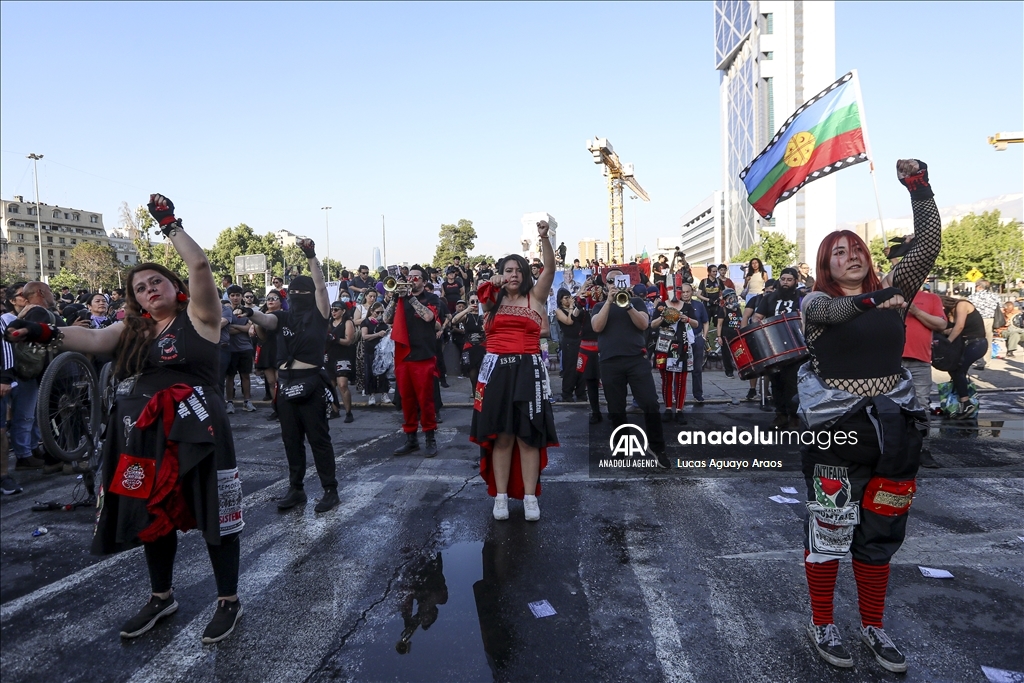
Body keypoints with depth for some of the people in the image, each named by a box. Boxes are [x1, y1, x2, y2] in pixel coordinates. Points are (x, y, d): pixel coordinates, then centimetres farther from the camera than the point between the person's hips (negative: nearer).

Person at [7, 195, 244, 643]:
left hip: (195, 433, -6)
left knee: (211, 512, 1)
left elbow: (200, 266, -17)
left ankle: (229, 601, 16)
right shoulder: (132, 329, 12)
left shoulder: (198, 316, -4)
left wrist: (170, 224, -13)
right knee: (153, 514, 17)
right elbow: (95, 339, -3)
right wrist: (46, 333, -18)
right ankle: (161, 597, 36)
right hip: (144, 435, 6)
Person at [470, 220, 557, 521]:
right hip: (497, 369, 2)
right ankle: (501, 496, 13)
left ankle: (530, 497, 9)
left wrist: (544, 237, -17)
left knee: (528, 435, 1)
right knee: (500, 436, 5)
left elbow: (550, 268, -5)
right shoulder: (494, 300, 15)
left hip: (528, 370, -1)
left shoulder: (535, 297, 6)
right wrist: (493, 283, -7)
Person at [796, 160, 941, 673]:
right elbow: (828, 310, -24)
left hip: (895, 431, 4)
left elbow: (928, 247, 2)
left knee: (880, 533, 13)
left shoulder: (890, 290, 10)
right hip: (836, 434, -4)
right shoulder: (816, 301, -1)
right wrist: (868, 301, -39)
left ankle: (873, 626, 29)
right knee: (828, 530, 3)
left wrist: (919, 189, -5)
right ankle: (821, 624, 20)